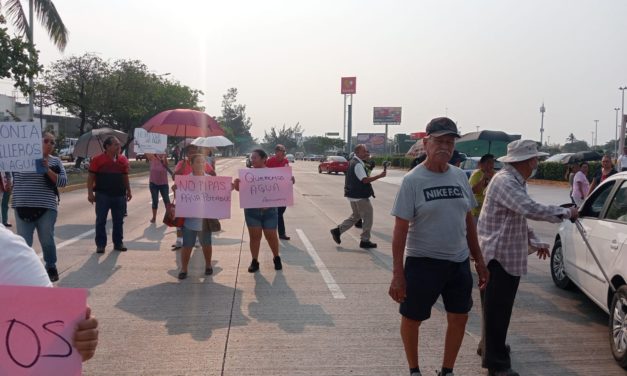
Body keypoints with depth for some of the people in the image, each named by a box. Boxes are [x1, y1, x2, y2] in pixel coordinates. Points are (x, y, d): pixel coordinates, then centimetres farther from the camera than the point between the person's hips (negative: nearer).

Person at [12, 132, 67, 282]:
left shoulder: (55, 161, 5)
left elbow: (63, 181, -4)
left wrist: (48, 170, -14)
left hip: (46, 207, 0)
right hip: (23, 206, 0)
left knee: (47, 240, 9)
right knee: (23, 242, 5)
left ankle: (51, 268, 25)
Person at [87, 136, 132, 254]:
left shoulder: (123, 159, 8)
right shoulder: (98, 159, -6)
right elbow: (91, 177, -5)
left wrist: (128, 191, 15)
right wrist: (90, 192, -11)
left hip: (119, 195, 4)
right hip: (103, 195, -4)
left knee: (118, 221, 10)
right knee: (101, 220, 2)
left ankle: (118, 243, 20)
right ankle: (100, 244, 10)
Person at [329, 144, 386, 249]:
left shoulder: (353, 162, 13)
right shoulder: (358, 165, -19)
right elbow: (365, 180, -25)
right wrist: (380, 176, -25)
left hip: (353, 195, 10)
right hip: (360, 196, -10)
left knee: (355, 216, 21)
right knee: (367, 218, 2)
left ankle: (337, 231, 16)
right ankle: (365, 241, 10)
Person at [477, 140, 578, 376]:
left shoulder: (516, 182, 15)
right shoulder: (505, 182, -20)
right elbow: (533, 210, -30)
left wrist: (535, 241, 16)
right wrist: (566, 213, -18)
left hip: (510, 254, 10)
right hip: (499, 254, -10)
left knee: (501, 306, 20)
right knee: (497, 308, -3)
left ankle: (491, 347, 36)